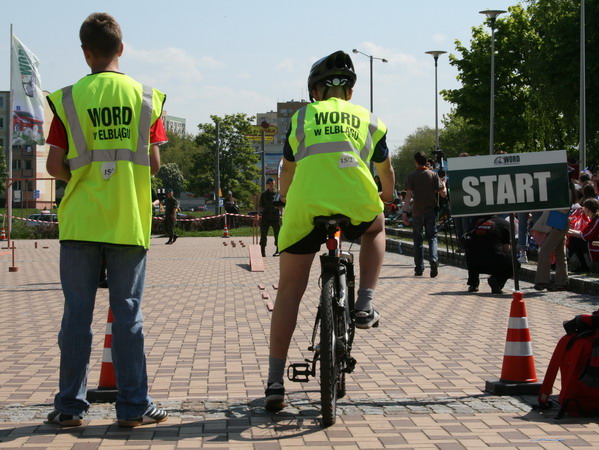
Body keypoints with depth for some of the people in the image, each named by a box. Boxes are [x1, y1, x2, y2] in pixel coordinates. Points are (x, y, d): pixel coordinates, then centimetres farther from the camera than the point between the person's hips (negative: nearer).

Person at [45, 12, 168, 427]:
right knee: (128, 314, 5)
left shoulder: (69, 98, -1)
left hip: (80, 221, 0)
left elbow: (54, 165, -2)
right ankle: (134, 406, 7)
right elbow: (154, 164, 3)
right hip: (129, 222, 1)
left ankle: (71, 406, 10)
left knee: (77, 312, 5)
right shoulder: (145, 97, 2)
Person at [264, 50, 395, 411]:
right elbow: (386, 170, 41)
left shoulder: (302, 117, 24)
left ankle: (275, 381, 8)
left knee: (289, 290, 11)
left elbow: (287, 172, 36)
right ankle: (365, 304, 19)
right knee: (376, 229, 37)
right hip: (356, 205, 0)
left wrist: (286, 202, 57)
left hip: (305, 207, 0)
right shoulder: (368, 120, 25)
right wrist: (387, 198, 62)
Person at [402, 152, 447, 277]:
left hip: (417, 211, -1)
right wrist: (443, 184, 18)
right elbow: (443, 194, -1)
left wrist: (405, 212, -12)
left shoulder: (411, 176, -4)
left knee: (417, 239, 9)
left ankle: (419, 268, 8)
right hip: (431, 210, 1)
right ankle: (434, 259, -17)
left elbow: (408, 195, -12)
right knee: (432, 236, 10)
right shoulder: (433, 175, 1)